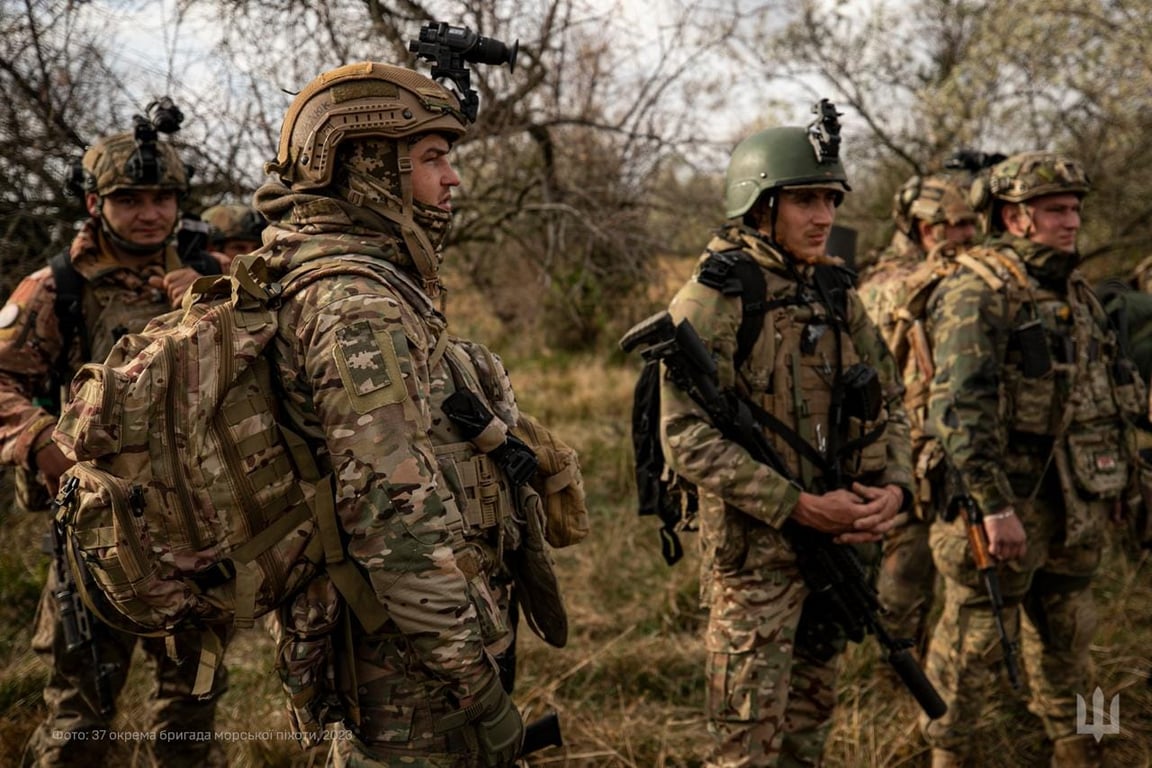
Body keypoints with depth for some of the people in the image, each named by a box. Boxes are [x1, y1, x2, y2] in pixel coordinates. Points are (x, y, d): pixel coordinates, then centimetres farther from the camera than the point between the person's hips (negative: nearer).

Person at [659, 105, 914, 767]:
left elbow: (889, 405, 15)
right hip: (754, 548, -7)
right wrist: (797, 506, -20)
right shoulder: (712, 301, -11)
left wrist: (894, 487, -5)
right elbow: (686, 435, -18)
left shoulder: (838, 295, 10)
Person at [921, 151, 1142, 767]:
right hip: (1007, 503, -7)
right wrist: (994, 505, -27)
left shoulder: (1074, 290, 11)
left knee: (1066, 635, 20)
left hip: (1077, 506, 8)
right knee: (975, 638, 5)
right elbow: (960, 407, -24)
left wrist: (1112, 483, 16)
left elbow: (1106, 387, 19)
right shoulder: (976, 293, -16)